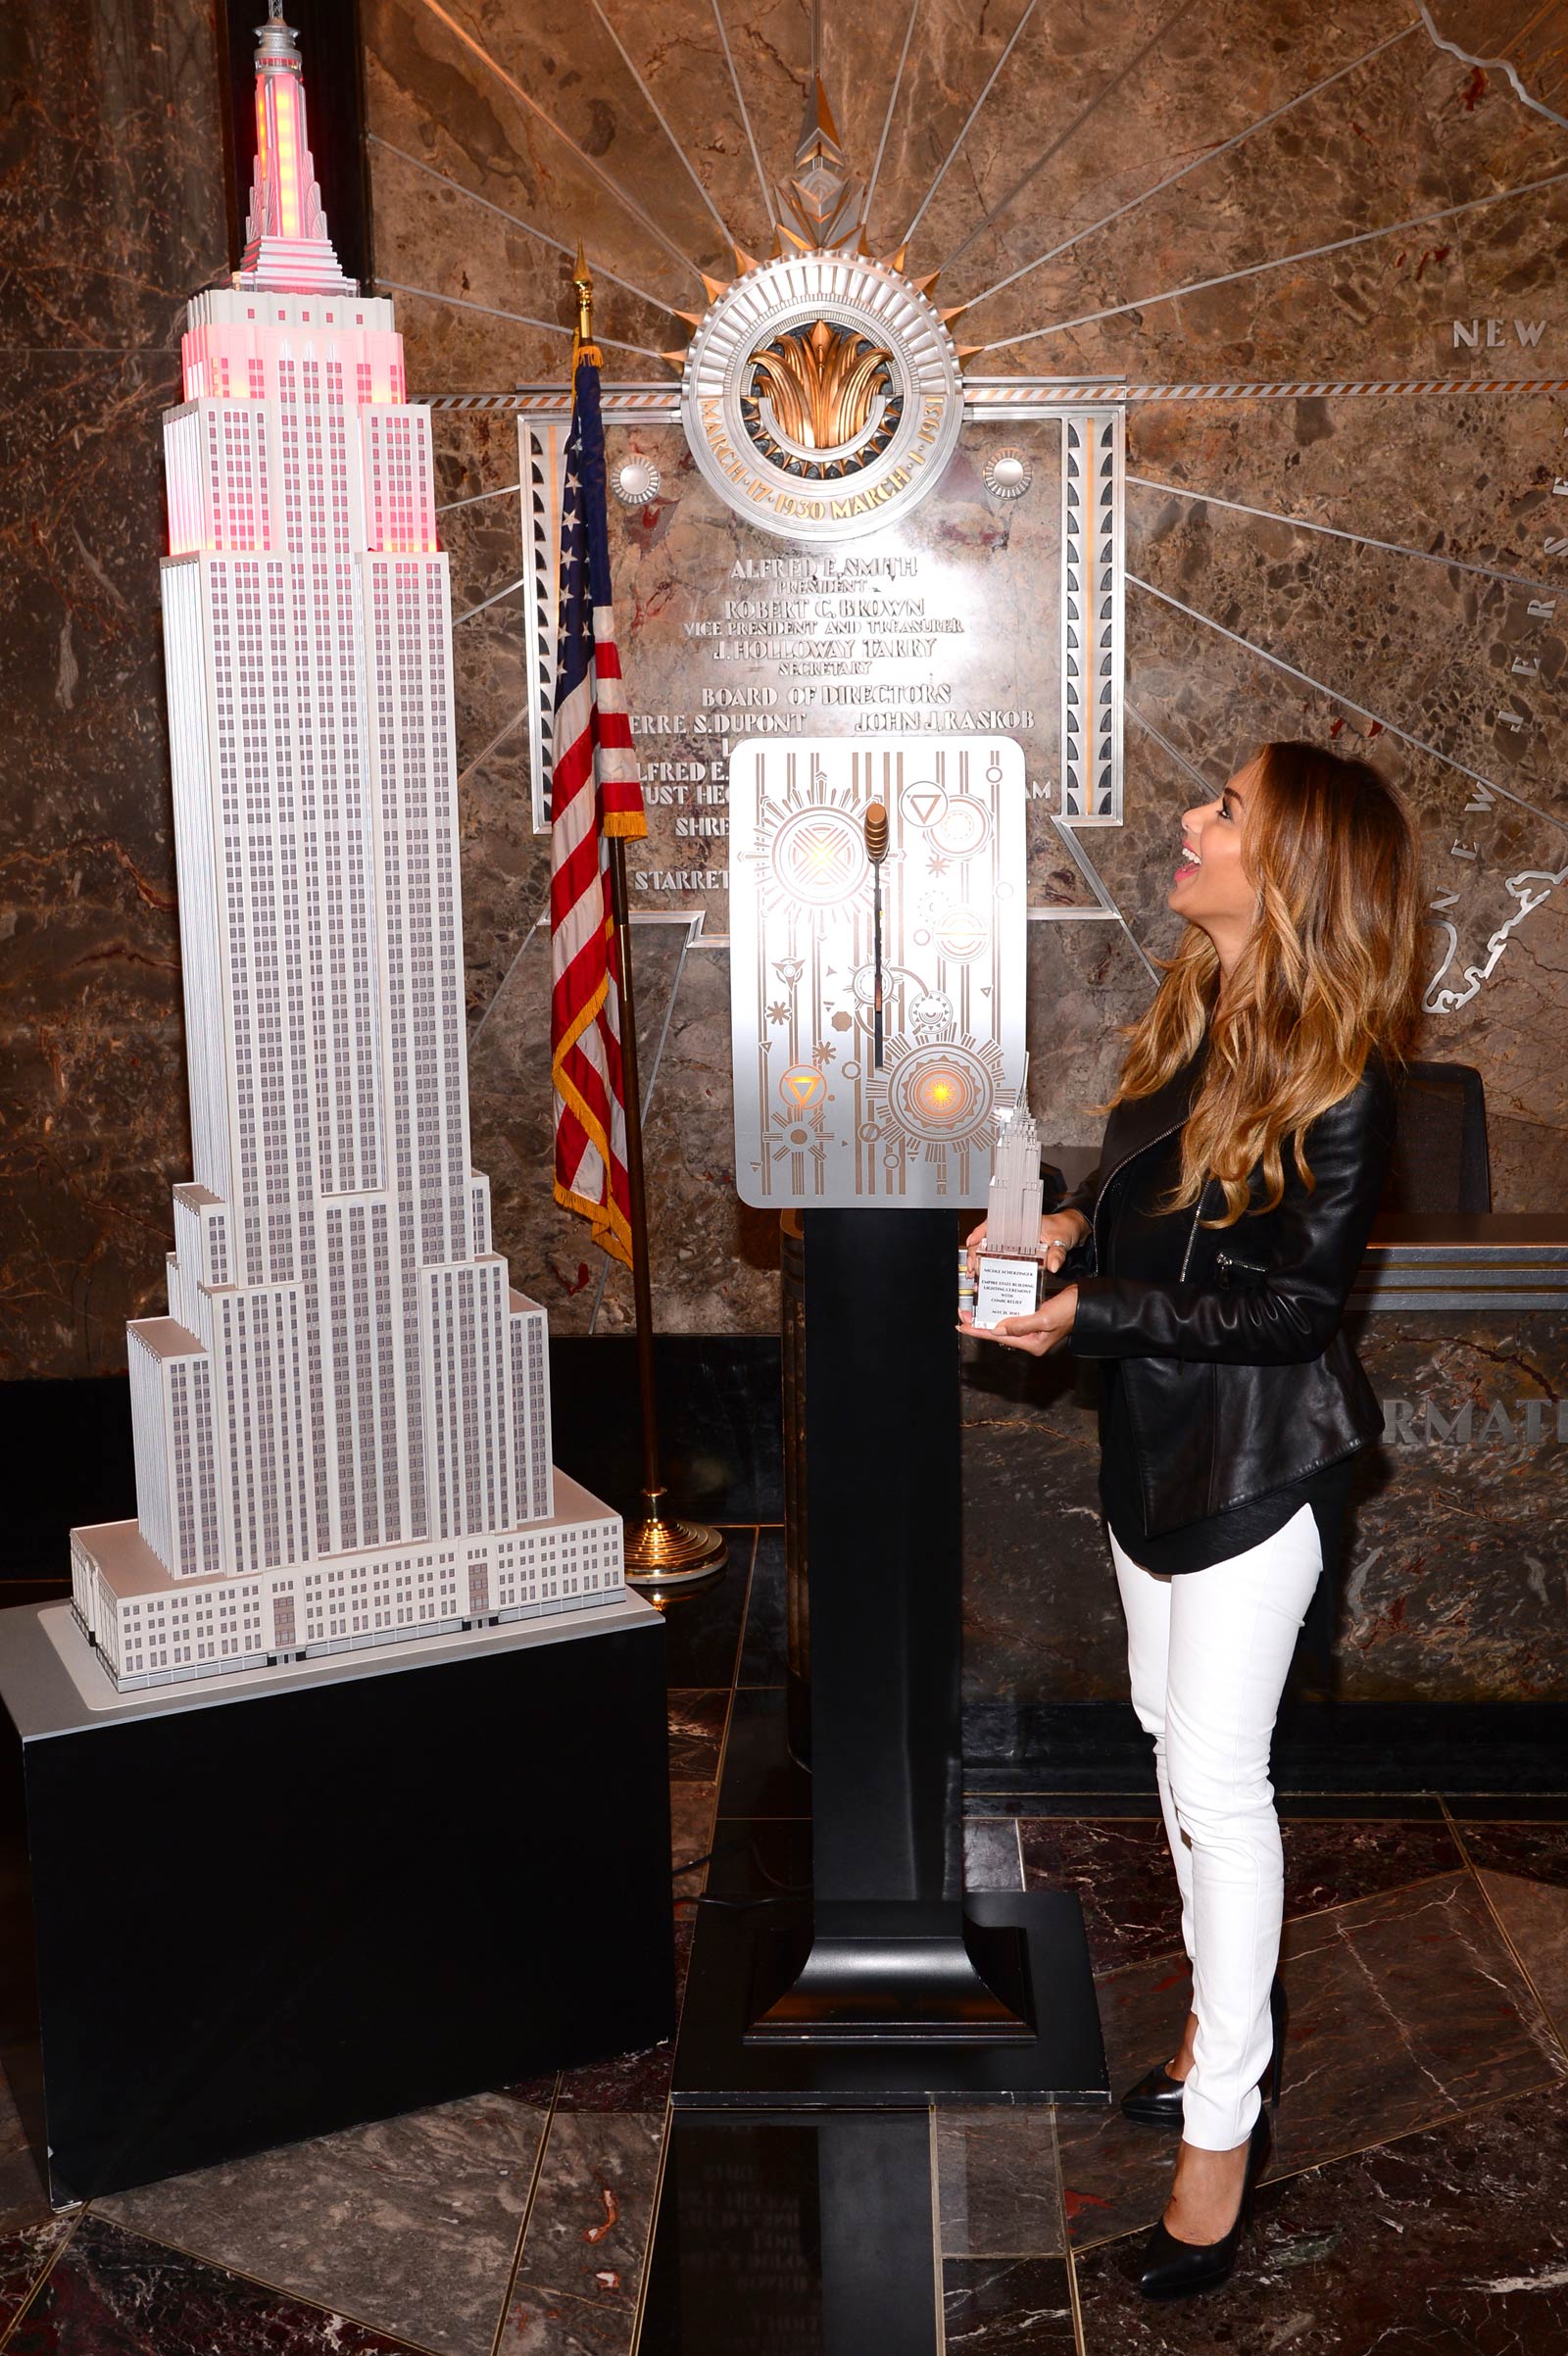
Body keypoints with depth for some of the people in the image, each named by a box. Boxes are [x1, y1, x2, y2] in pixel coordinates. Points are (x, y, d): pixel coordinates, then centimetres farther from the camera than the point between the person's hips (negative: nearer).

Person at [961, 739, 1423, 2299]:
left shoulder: (1337, 1081, -22)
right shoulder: (1194, 1012, 2)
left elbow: (1289, 1303, -21)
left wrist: (1087, 1311, -26)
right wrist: (1069, 1229, -3)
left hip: (1257, 1454, -8)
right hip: (1155, 1436, 8)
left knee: (1215, 1777, -2)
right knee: (1175, 1735, 19)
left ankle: (1225, 2127, 13)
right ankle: (1231, 2008, 40)